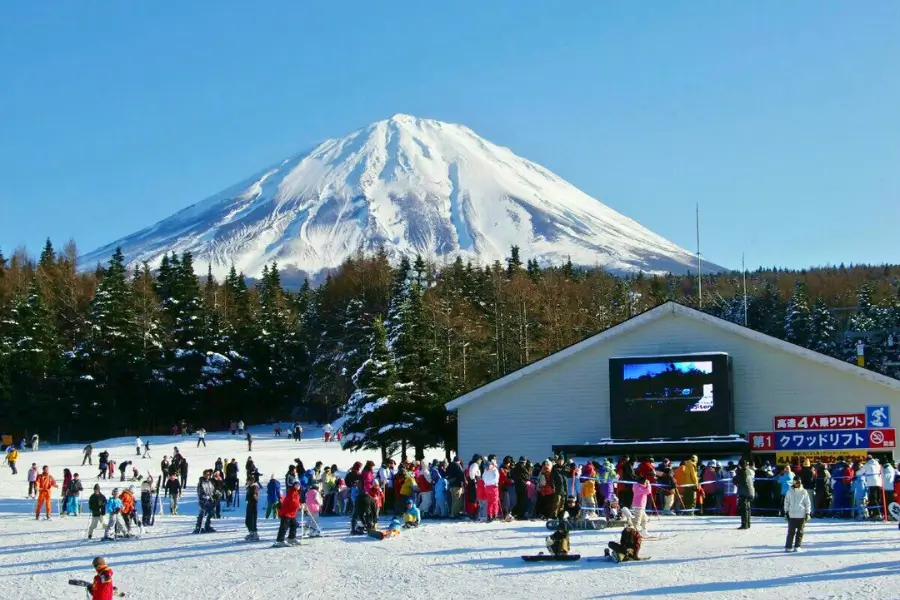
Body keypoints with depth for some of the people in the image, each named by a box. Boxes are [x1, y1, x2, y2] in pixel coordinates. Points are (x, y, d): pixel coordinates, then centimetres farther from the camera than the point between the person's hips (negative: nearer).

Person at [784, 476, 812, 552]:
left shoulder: (804, 492, 1)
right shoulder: (789, 492, 2)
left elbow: (807, 503, 5)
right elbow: (786, 502, 10)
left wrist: (807, 513, 2)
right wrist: (786, 512, 10)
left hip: (802, 515, 0)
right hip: (792, 515, 0)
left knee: (800, 532, 3)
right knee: (791, 532, -1)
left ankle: (797, 546, 10)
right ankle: (788, 547, 3)